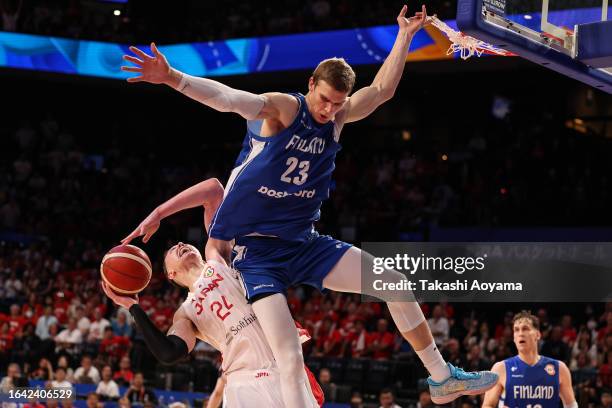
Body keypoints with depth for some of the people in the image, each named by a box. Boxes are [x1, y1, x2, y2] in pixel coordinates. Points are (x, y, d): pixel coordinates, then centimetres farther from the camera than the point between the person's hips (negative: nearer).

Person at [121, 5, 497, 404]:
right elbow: (228, 98, -30)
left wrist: (405, 35, 12)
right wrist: (173, 78, -45)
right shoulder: (282, 108, -14)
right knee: (289, 355, -18)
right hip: (257, 249, -6)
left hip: (306, 244, 6)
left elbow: (383, 90, 14)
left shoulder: (337, 118, 6)